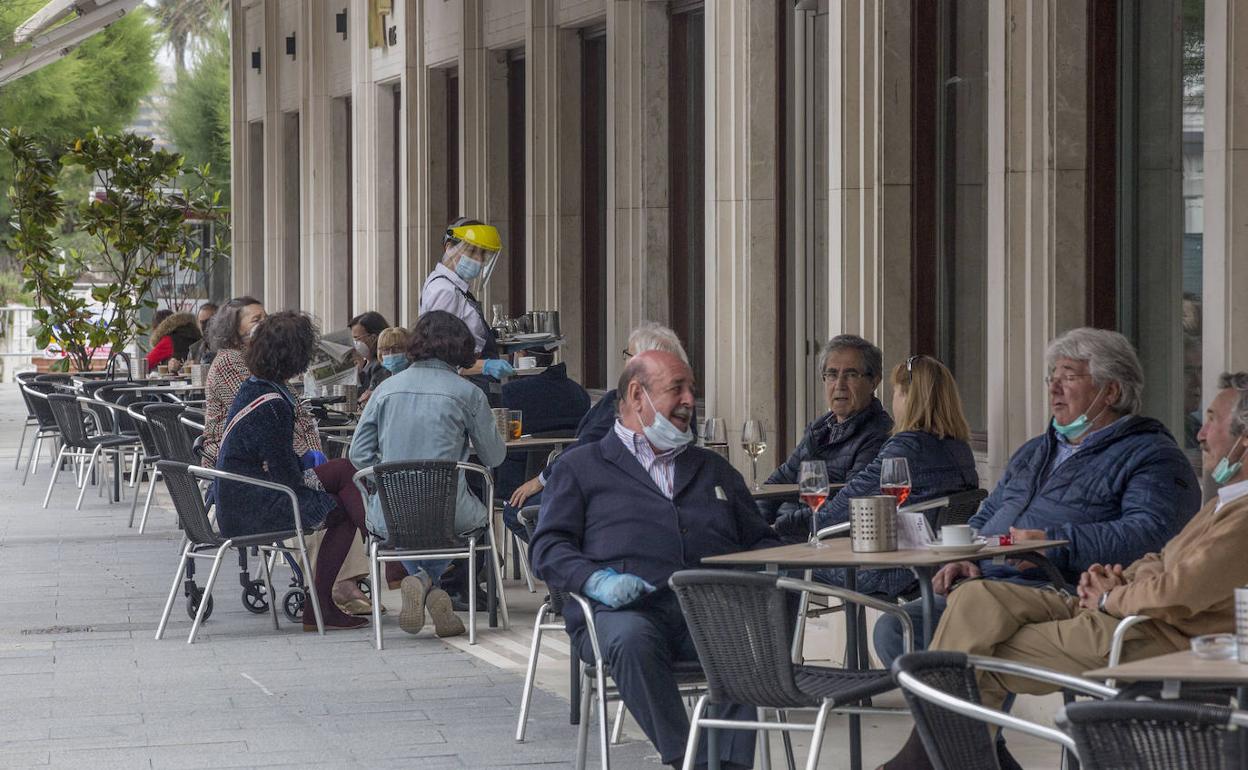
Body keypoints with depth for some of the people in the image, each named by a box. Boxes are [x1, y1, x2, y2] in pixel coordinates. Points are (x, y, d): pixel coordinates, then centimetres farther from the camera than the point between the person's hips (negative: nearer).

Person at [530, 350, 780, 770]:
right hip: (624, 610, -2)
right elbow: (548, 548, 7)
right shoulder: (580, 466, 19)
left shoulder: (714, 469, 32)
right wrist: (596, 579, -14)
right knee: (632, 640, -39)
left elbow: (760, 541, 30)